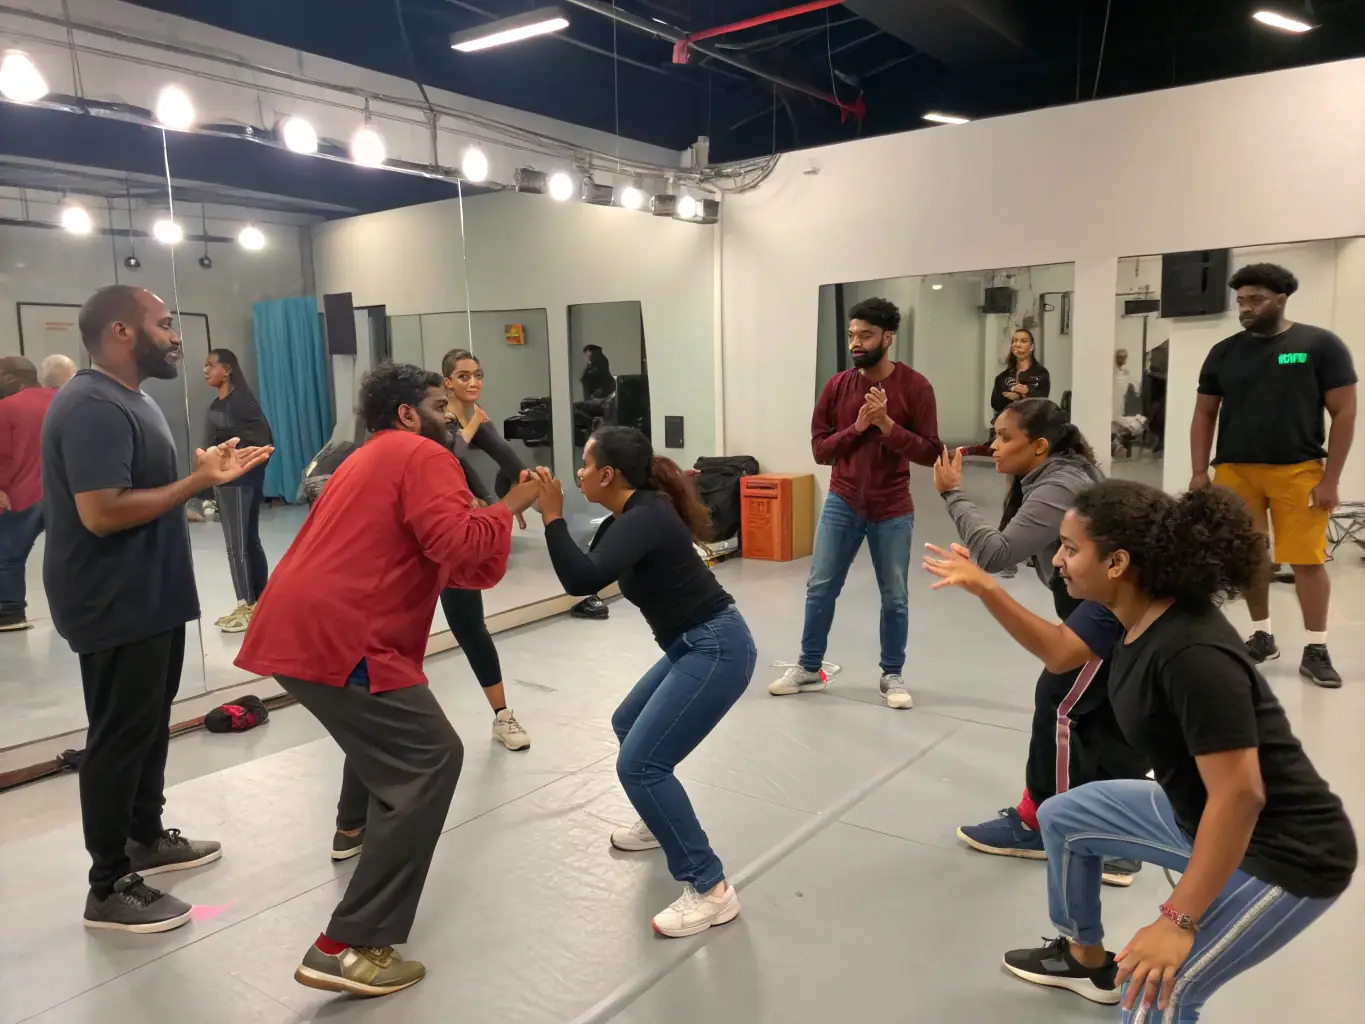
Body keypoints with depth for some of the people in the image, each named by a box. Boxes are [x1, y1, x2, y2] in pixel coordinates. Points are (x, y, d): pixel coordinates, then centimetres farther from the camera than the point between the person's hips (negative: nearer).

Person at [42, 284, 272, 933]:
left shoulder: (129, 399, 13)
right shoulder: (93, 408, -21)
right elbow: (102, 513, -29)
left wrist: (203, 471, 4)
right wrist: (198, 482, -24)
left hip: (150, 597, 11)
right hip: (116, 607, -11)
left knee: (149, 725, 21)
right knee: (119, 737, 0)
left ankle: (146, 838, 37)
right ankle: (109, 888, 13)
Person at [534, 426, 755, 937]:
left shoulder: (645, 518, -20)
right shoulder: (630, 515, 9)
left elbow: (583, 580, -33)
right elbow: (586, 573, 13)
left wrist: (552, 516, -22)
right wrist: (550, 515, 5)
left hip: (717, 649, -11)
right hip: (697, 645, 11)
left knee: (639, 764, -12)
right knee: (629, 724, 27)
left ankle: (711, 889, -5)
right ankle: (662, 823, 46)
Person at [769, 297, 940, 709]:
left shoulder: (915, 387, -8)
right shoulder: (837, 386, -1)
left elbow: (930, 453, -11)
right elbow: (819, 449, -1)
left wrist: (886, 425, -22)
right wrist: (857, 427, -16)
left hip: (892, 510, -2)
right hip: (841, 503, 2)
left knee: (894, 597, 8)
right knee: (820, 587, 7)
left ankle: (892, 675, 26)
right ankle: (809, 668, 23)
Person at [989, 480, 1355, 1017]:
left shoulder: (1193, 654, -34)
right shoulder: (1139, 618, -7)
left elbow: (1239, 797, -32)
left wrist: (1179, 920, -28)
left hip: (1283, 853, -9)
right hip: (1199, 814, 10)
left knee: (1153, 986, -23)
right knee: (1063, 816, 19)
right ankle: (1086, 959, 40)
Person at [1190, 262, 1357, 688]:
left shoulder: (1320, 345, -1)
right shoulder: (1224, 353, 8)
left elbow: (1344, 412, 0)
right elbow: (1204, 415, 12)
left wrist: (1331, 478, -5)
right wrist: (1199, 472, 3)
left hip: (1298, 470, -3)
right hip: (1235, 470, 3)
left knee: (1308, 560, -1)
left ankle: (1316, 650, 10)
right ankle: (1262, 635, 23)